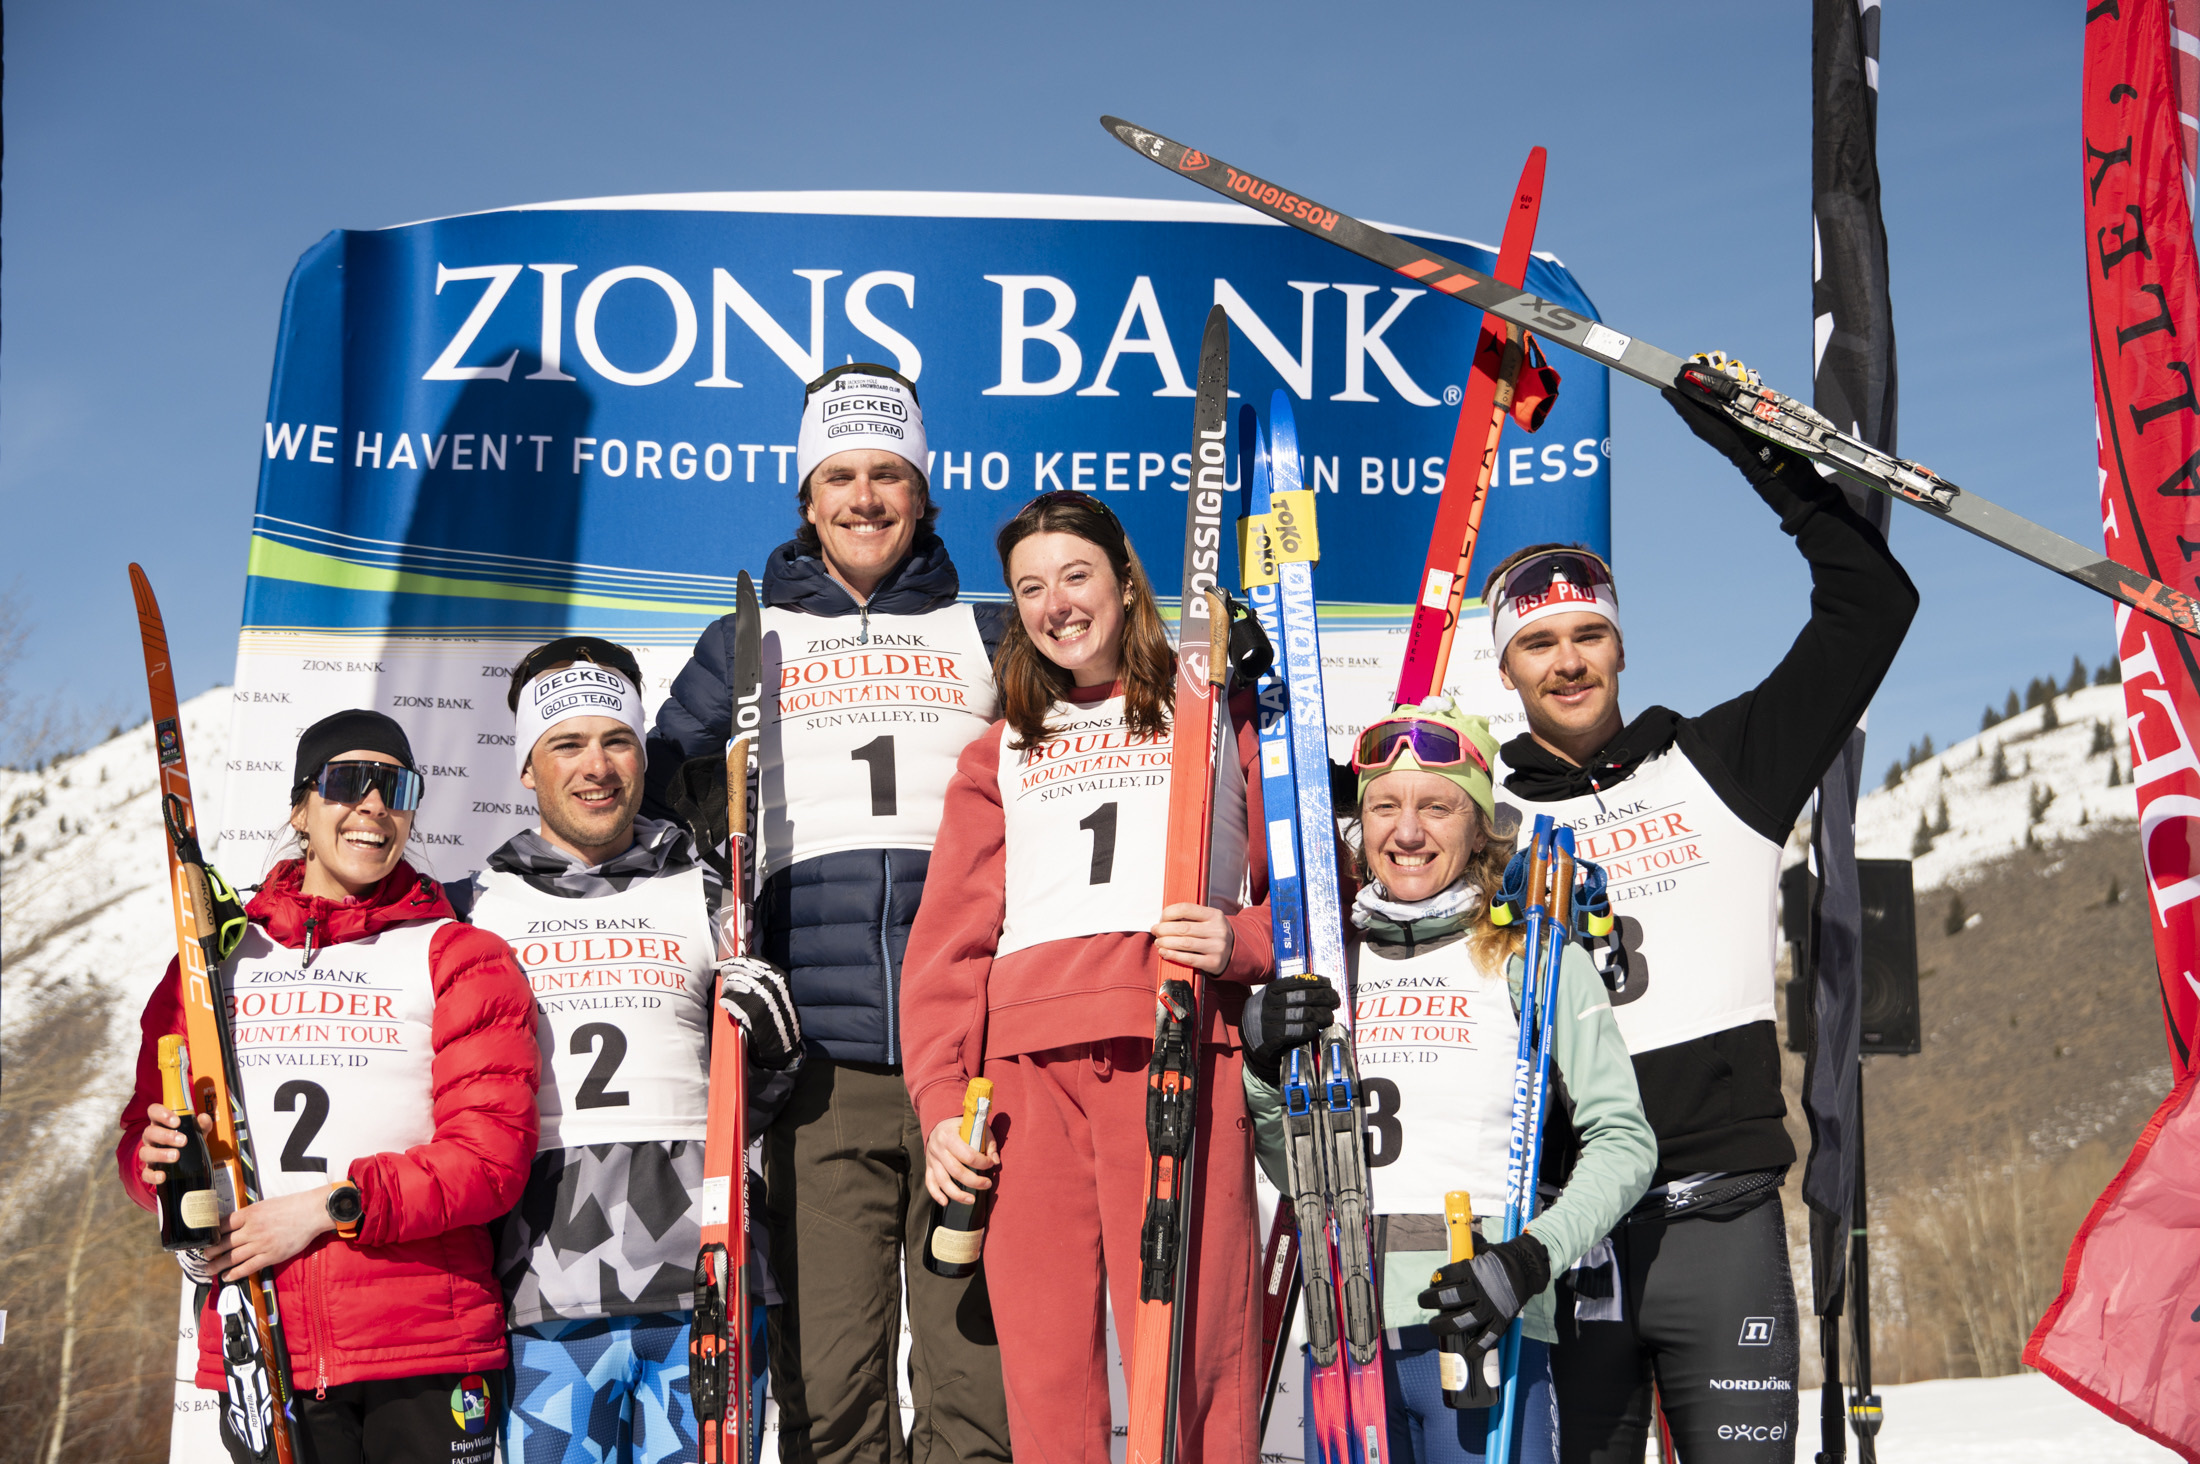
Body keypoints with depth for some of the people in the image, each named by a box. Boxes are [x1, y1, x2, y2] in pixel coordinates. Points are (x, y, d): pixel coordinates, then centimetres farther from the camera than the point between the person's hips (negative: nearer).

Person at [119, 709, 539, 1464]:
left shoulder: (458, 958, 4)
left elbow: (492, 1153, -6)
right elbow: (146, 1128, 16)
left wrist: (332, 1205, -15)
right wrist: (159, 1159, -7)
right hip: (256, 1351, 2)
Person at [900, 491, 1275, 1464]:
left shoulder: (1219, 717, 19)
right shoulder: (999, 755, 25)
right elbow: (947, 942, 16)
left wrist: (1242, 943, -8)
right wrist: (940, 1100, 4)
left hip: (1178, 1051, -2)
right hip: (1027, 1064, 2)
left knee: (1189, 1347, -10)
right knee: (1043, 1357, -4)